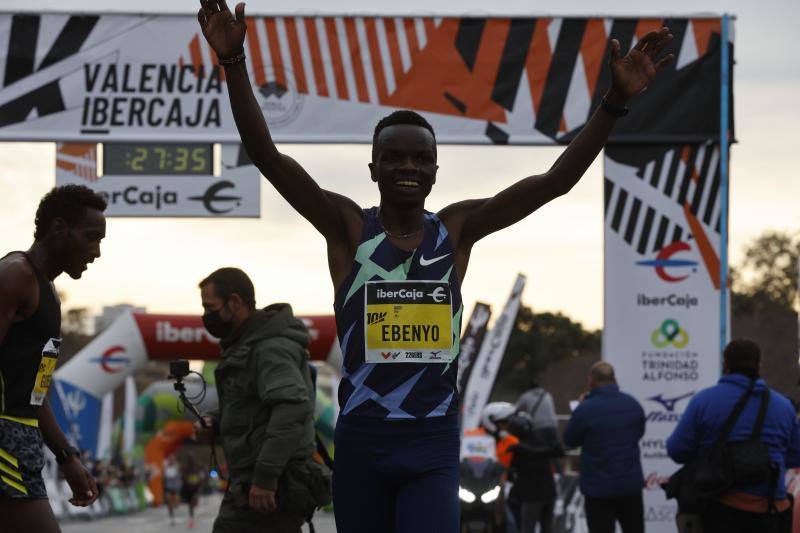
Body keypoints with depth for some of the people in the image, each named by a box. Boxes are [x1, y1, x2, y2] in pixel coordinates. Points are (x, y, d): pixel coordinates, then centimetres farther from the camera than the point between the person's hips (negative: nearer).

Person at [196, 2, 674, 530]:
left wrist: (616, 102, -12)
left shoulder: (457, 229, 5)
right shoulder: (349, 227, 0)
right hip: (361, 441, 0)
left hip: (433, 445, 0)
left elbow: (555, 180, -1)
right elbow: (267, 155, -10)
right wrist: (234, 63, -22)